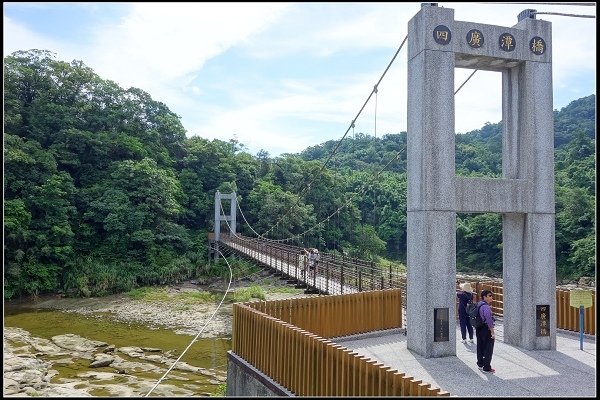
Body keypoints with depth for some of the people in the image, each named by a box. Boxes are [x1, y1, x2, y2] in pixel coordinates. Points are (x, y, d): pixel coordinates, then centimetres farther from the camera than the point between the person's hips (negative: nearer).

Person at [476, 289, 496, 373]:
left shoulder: (478, 305, 9)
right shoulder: (486, 307, -20)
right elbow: (489, 320, -25)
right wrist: (492, 332, -22)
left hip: (479, 329, 9)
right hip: (486, 329, -9)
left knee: (480, 347, 19)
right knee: (488, 349, 0)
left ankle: (480, 364, 31)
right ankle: (487, 368, 4)